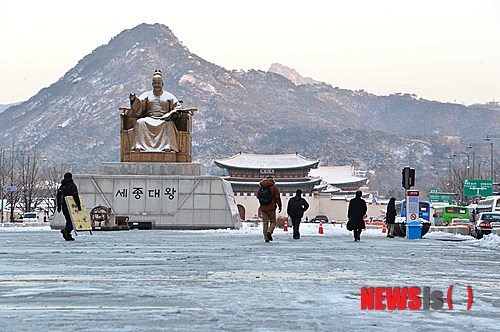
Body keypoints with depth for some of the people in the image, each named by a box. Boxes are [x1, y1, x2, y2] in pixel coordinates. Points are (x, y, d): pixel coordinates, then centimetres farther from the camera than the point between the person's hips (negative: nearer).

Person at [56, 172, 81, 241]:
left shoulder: (61, 187, 15)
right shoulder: (72, 185, -6)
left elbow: (58, 196, 17)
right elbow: (75, 196, -16)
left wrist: (59, 206, 23)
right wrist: (79, 205, -14)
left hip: (64, 207, 7)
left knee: (69, 220, 14)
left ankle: (67, 235, 7)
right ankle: (66, 230, -29)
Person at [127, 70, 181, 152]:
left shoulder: (169, 96, 19)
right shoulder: (146, 95, 20)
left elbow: (178, 107, 11)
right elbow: (138, 107, 7)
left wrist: (173, 114, -12)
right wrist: (134, 100, -16)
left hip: (164, 120, -1)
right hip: (149, 119, 1)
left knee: (169, 124, -36)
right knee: (140, 123, -32)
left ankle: (167, 146, -48)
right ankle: (139, 145, -42)